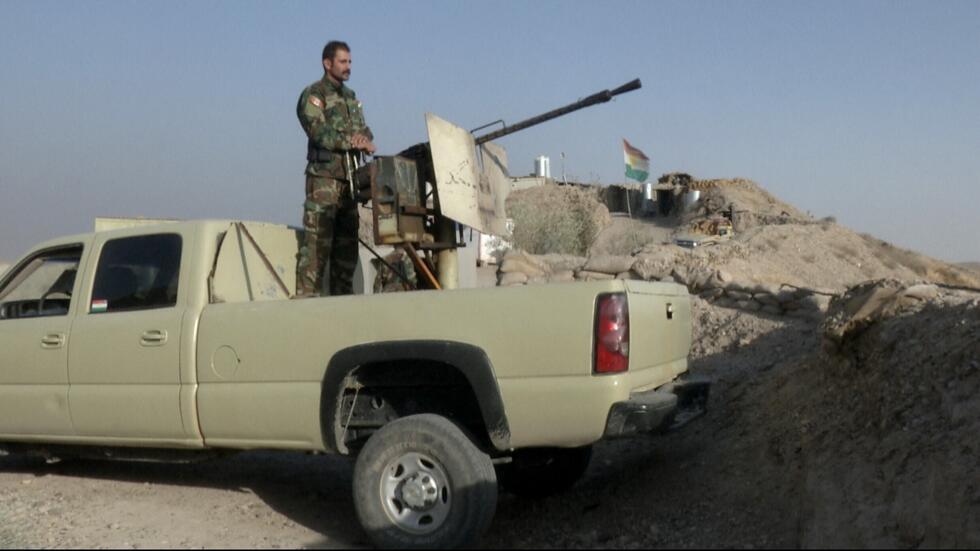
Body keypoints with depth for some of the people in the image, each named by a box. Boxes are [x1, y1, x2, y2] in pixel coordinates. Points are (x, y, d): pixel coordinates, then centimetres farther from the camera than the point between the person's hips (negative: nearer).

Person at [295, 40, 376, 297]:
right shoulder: (313, 95, -1)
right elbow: (319, 132, -16)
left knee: (347, 242, 8)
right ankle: (307, 296, -12)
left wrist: (366, 141, -8)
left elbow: (365, 132, 15)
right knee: (317, 240, -12)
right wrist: (352, 141, -13)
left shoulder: (351, 97, 22)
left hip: (350, 180, 7)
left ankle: (342, 297, 13)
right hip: (324, 178, -7)